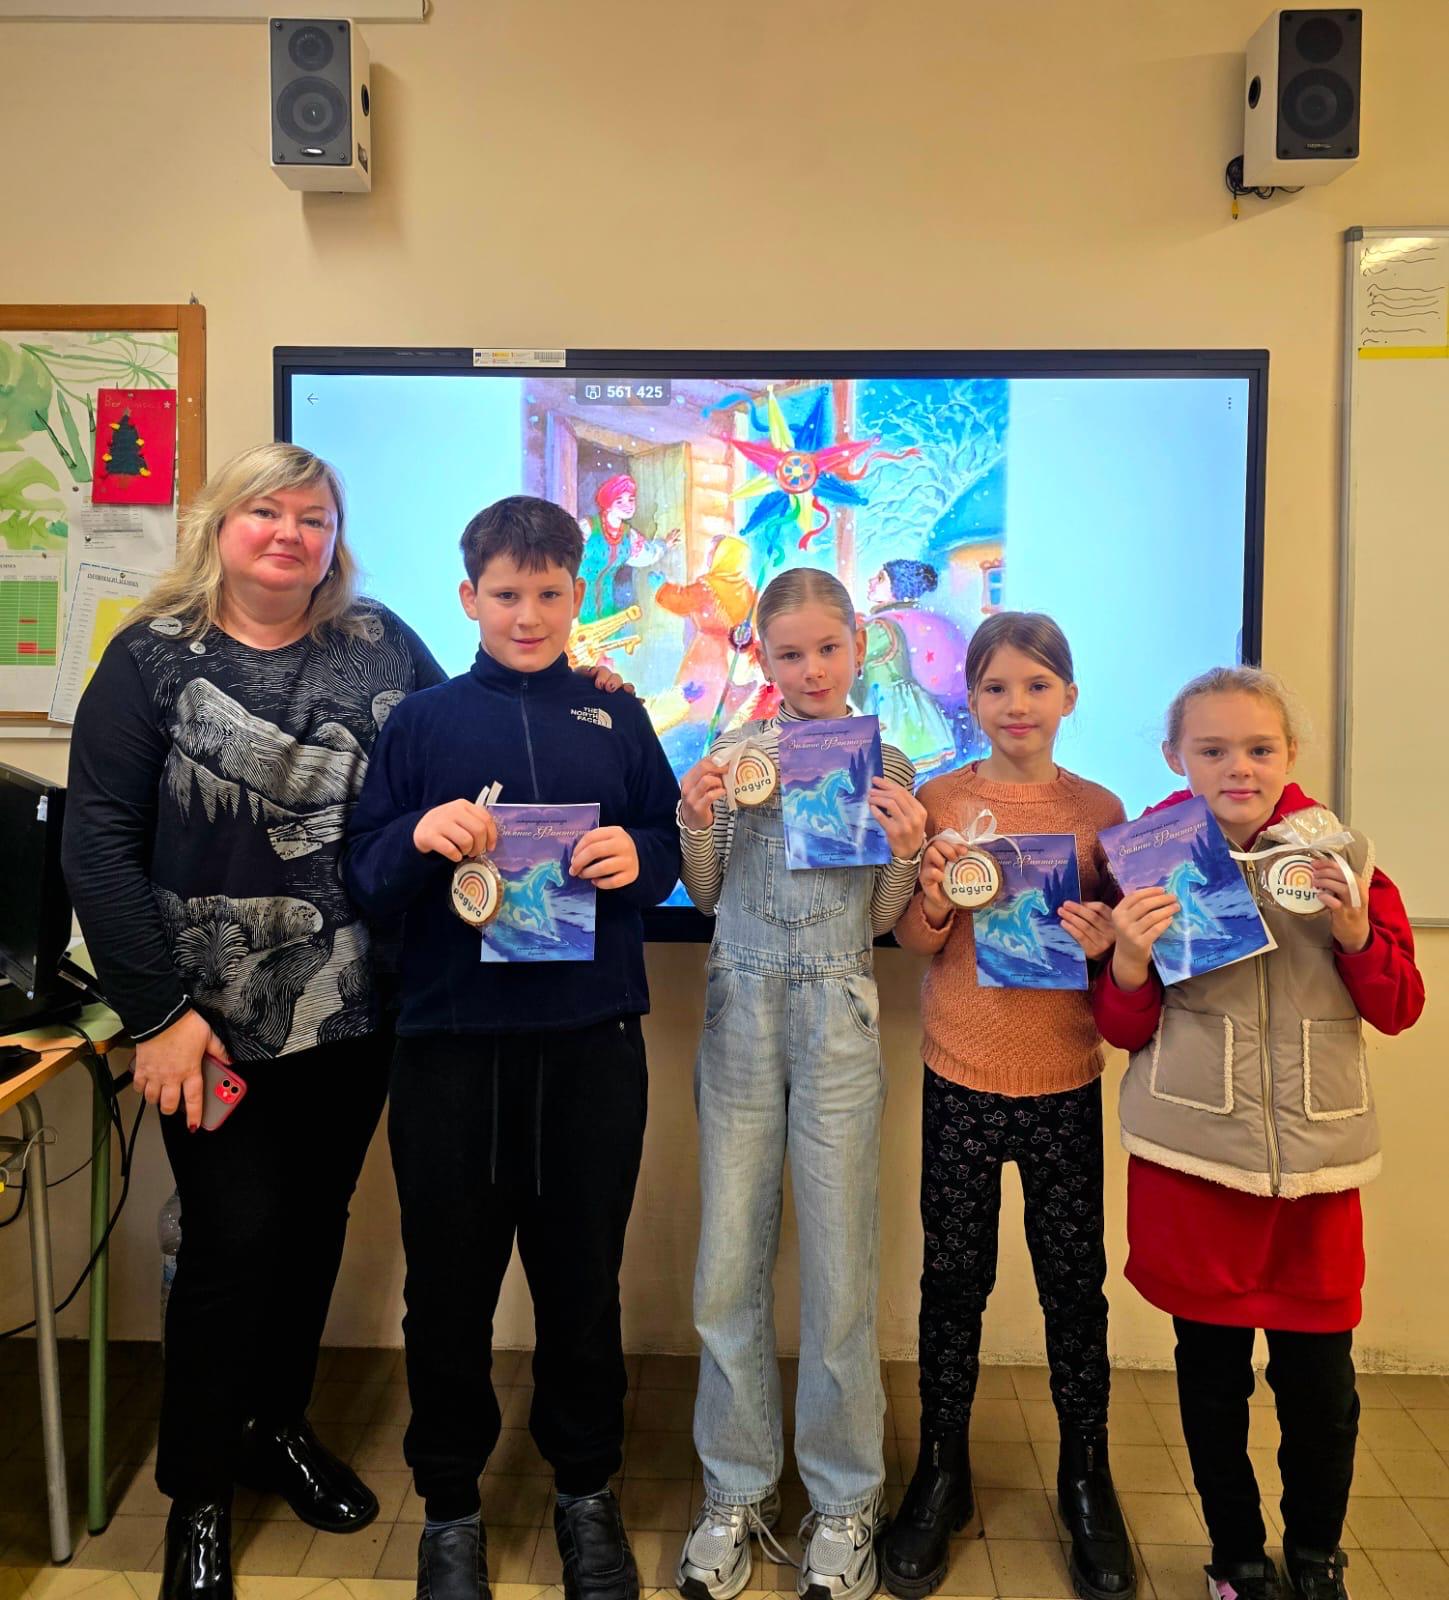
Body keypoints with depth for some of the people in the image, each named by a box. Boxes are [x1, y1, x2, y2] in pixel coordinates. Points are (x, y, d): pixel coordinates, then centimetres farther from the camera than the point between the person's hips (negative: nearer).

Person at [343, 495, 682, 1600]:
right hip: (452, 1042, 0)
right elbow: (363, 877, 1)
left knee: (583, 1279, 13)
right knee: (450, 1283, 11)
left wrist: (637, 858, -14)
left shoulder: (616, 720, 8)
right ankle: (450, 1503, 34)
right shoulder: (422, 721, 5)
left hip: (593, 1042, 1)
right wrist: (418, 838, -19)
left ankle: (587, 1489, 36)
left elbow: (673, 850, 7)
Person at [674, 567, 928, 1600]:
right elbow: (707, 895, 8)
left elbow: (884, 923, 4)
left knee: (839, 1269, 7)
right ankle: (738, 1489, 28)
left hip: (839, 1021, -1)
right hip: (741, 1013, 1)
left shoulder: (888, 766, 2)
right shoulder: (732, 754, 3)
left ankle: (845, 1501, 27)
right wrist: (697, 822, -9)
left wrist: (906, 849, -14)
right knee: (729, 1264, 8)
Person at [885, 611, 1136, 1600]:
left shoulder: (1100, 809, 0)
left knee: (1075, 1281, 10)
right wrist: (935, 897, -21)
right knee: (954, 1279, 11)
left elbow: (1128, 936, 6)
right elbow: (915, 942, 0)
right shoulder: (941, 801, -1)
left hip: (1066, 1081, 1)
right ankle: (941, 1475, 30)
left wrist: (1107, 940, -16)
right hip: (961, 1079, 0)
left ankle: (1088, 1481, 32)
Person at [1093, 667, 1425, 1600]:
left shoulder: (1340, 852, 0)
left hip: (1318, 1152, 1)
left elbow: (1400, 1008, 4)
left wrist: (1354, 931, -14)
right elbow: (1125, 1031, 2)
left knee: (1320, 1374, 8)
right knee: (1212, 1366, 11)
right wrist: (1131, 965, -19)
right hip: (1193, 1153, -1)